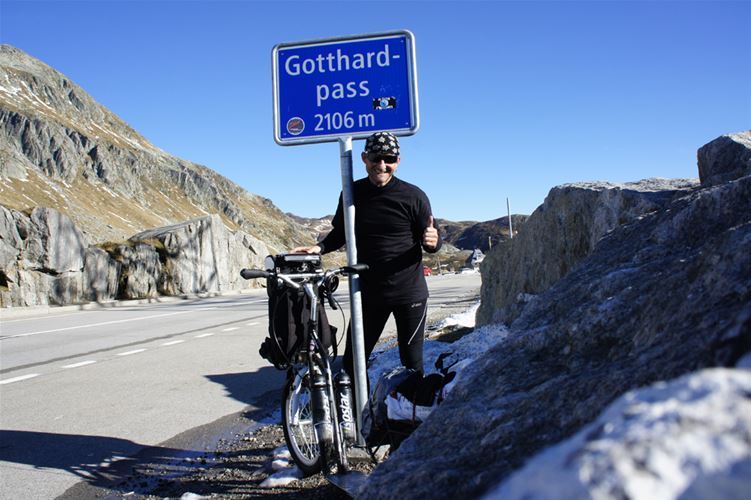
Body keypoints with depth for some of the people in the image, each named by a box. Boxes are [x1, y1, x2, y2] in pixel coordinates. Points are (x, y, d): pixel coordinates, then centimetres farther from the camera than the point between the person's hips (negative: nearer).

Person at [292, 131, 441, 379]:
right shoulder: (352, 193, 1)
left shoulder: (413, 196, -8)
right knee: (352, 363, 3)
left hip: (409, 294, -3)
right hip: (368, 293, 3)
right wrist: (319, 247, -5)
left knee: (412, 364, 5)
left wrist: (433, 242, -26)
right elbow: (340, 233, 14)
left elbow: (431, 243, -3)